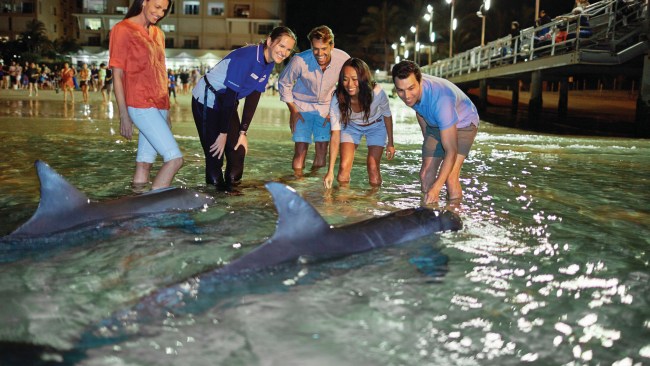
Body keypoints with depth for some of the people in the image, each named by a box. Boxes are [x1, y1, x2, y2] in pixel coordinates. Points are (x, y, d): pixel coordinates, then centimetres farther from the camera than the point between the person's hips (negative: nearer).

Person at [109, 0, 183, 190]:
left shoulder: (157, 34, 18)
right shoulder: (123, 30, -3)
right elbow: (117, 75, -6)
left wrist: (166, 112, 17)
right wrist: (124, 116, -11)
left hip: (159, 107, 7)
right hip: (141, 106, -7)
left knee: (145, 163, 5)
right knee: (174, 158, -17)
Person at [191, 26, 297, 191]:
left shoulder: (269, 64, -3)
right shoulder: (246, 57, -30)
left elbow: (253, 97, -1)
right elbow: (230, 96, -29)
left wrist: (243, 132, -4)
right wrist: (223, 134, -25)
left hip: (228, 103, 8)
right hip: (206, 100, -8)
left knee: (238, 150, 4)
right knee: (215, 152, -9)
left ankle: (231, 187, 20)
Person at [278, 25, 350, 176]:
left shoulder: (343, 60, -20)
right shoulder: (300, 60, -25)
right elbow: (284, 83, -6)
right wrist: (293, 110, -7)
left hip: (326, 106, 2)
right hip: (302, 105, -2)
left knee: (322, 150, -1)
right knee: (301, 149, -10)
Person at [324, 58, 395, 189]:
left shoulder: (377, 92, -34)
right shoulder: (337, 100, -32)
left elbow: (387, 115, -13)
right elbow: (335, 135, -30)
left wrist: (390, 143, -4)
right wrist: (330, 171, -34)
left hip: (376, 126, 0)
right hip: (351, 126, 1)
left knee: (373, 168, -11)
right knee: (344, 167, -13)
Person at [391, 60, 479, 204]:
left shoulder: (441, 99, -43)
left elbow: (451, 151, -41)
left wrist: (436, 188, -45)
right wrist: (426, 137, 14)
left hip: (462, 123, -6)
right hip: (435, 124, 6)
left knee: (450, 178, -21)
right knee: (426, 174, -2)